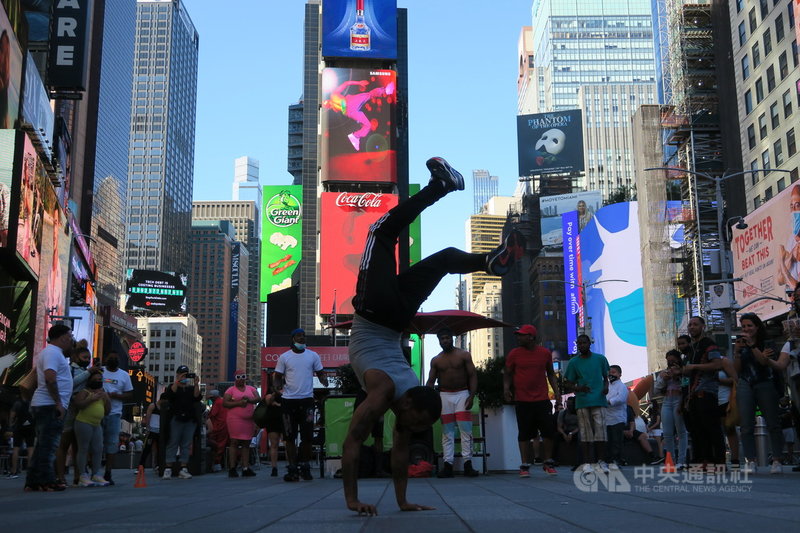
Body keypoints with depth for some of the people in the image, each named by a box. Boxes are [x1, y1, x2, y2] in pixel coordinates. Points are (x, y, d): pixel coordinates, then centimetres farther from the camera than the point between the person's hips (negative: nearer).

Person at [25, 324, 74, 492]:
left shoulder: (51, 352, 21)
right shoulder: (53, 352, -11)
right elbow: (50, 378, -23)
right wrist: (58, 404, -21)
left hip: (41, 405, 11)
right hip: (50, 406, -11)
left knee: (43, 445, 12)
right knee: (48, 445, -8)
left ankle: (32, 482, 14)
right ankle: (47, 482, -7)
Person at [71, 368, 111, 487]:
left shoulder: (102, 393, 20)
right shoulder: (84, 391, -2)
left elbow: (107, 411, 19)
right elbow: (78, 404, -17)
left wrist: (107, 399, 4)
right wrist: (91, 399, -17)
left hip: (97, 425, 8)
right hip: (84, 423, -8)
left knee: (98, 449, 5)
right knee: (83, 449, -6)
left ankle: (96, 475, 10)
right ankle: (83, 476, -5)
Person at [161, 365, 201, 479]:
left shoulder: (191, 388, 17)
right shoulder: (173, 386, 11)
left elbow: (197, 397, 0)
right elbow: (169, 394, -11)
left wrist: (196, 384, -11)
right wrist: (177, 381, -18)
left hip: (190, 420, 3)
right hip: (176, 419, -3)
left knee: (186, 444, 2)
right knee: (173, 443, -6)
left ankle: (183, 469, 4)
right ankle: (168, 469, -7)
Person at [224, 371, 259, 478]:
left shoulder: (251, 389, 16)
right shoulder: (231, 390, 6)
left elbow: (258, 399, 4)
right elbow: (224, 403, -4)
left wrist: (249, 399, -15)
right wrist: (238, 403, -15)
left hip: (249, 420, 4)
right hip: (235, 419, -4)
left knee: (246, 444, 5)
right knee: (234, 443, -6)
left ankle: (245, 468, 6)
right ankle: (232, 468, -5)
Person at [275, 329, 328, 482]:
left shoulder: (313, 355, 8)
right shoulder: (284, 357, 6)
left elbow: (320, 373, 12)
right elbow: (278, 377, 8)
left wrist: (324, 380, -10)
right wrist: (277, 386, -13)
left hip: (307, 399, 0)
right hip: (289, 399, 0)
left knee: (307, 435, -1)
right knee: (290, 436, 1)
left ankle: (305, 467, 12)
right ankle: (292, 468, 6)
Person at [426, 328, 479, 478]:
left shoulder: (464, 355, 4)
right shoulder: (436, 360, 11)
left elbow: (473, 376, 0)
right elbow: (431, 381, 9)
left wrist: (471, 396, -11)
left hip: (462, 394, -2)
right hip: (444, 396, 2)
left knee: (466, 430, -8)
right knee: (447, 433, 1)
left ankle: (468, 464, -7)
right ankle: (448, 465, 1)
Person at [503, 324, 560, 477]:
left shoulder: (545, 353, 5)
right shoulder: (514, 354, 1)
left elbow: (550, 373, 15)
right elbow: (507, 373, 6)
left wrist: (556, 391, 6)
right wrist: (506, 387, -11)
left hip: (542, 400, 1)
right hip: (522, 401, -1)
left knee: (548, 432, 2)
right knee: (524, 434, 1)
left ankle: (548, 463, 17)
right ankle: (525, 466, 8)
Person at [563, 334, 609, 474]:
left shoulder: (600, 359, 9)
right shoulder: (574, 362, 7)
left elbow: (605, 377, 17)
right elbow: (569, 382, 8)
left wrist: (605, 387, -4)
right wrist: (578, 389, -13)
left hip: (599, 400, 0)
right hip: (582, 401, 0)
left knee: (600, 430, -5)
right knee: (585, 433, 1)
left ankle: (601, 461, 2)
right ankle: (588, 462, 5)